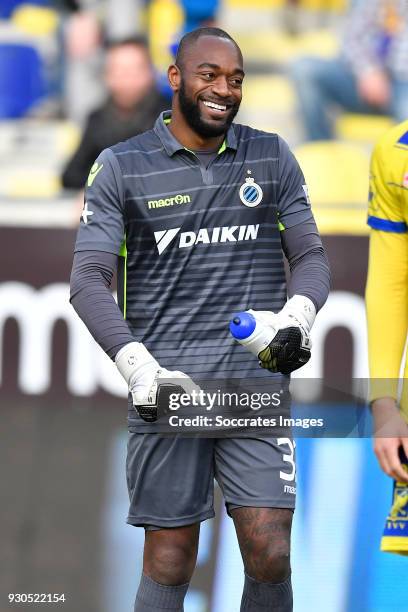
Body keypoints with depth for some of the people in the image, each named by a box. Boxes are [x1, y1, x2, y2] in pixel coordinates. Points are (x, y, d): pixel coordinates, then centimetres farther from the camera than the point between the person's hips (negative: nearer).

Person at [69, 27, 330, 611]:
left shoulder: (272, 158, 12)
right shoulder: (121, 167, 3)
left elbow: (310, 256, 11)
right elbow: (88, 279, -4)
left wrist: (297, 315, -13)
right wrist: (137, 366, -19)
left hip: (257, 384, 2)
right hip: (166, 388, -2)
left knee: (270, 558, -7)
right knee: (170, 565, 0)